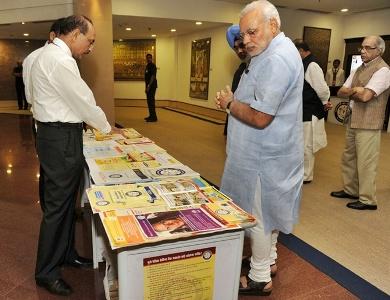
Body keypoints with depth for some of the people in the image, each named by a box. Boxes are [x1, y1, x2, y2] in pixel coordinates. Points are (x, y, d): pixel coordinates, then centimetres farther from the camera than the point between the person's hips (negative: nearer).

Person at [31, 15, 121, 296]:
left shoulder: (53, 54, 15)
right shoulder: (59, 59, -18)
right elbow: (83, 99, -15)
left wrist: (96, 125, 16)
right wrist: (107, 128, 0)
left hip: (60, 134, 11)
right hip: (60, 138, -11)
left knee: (67, 198, 17)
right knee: (57, 204, -1)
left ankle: (66, 253, 33)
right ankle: (46, 272, 15)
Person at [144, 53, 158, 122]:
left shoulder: (153, 66, -11)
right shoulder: (147, 66, 17)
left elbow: (153, 77, -19)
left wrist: (148, 86, -22)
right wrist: (146, 87, 18)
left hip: (152, 86, -9)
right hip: (149, 86, 9)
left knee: (151, 101, -10)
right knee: (149, 101, 12)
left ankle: (154, 117, -7)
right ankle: (151, 116, 19)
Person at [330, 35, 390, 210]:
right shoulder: (359, 70, 16)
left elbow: (365, 96, -22)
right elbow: (340, 93, 10)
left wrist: (350, 91, -3)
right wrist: (355, 91, -10)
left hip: (368, 124, -9)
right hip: (353, 121, 9)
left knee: (365, 162, -3)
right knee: (349, 158, 16)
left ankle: (367, 200, 8)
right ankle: (350, 190, 30)